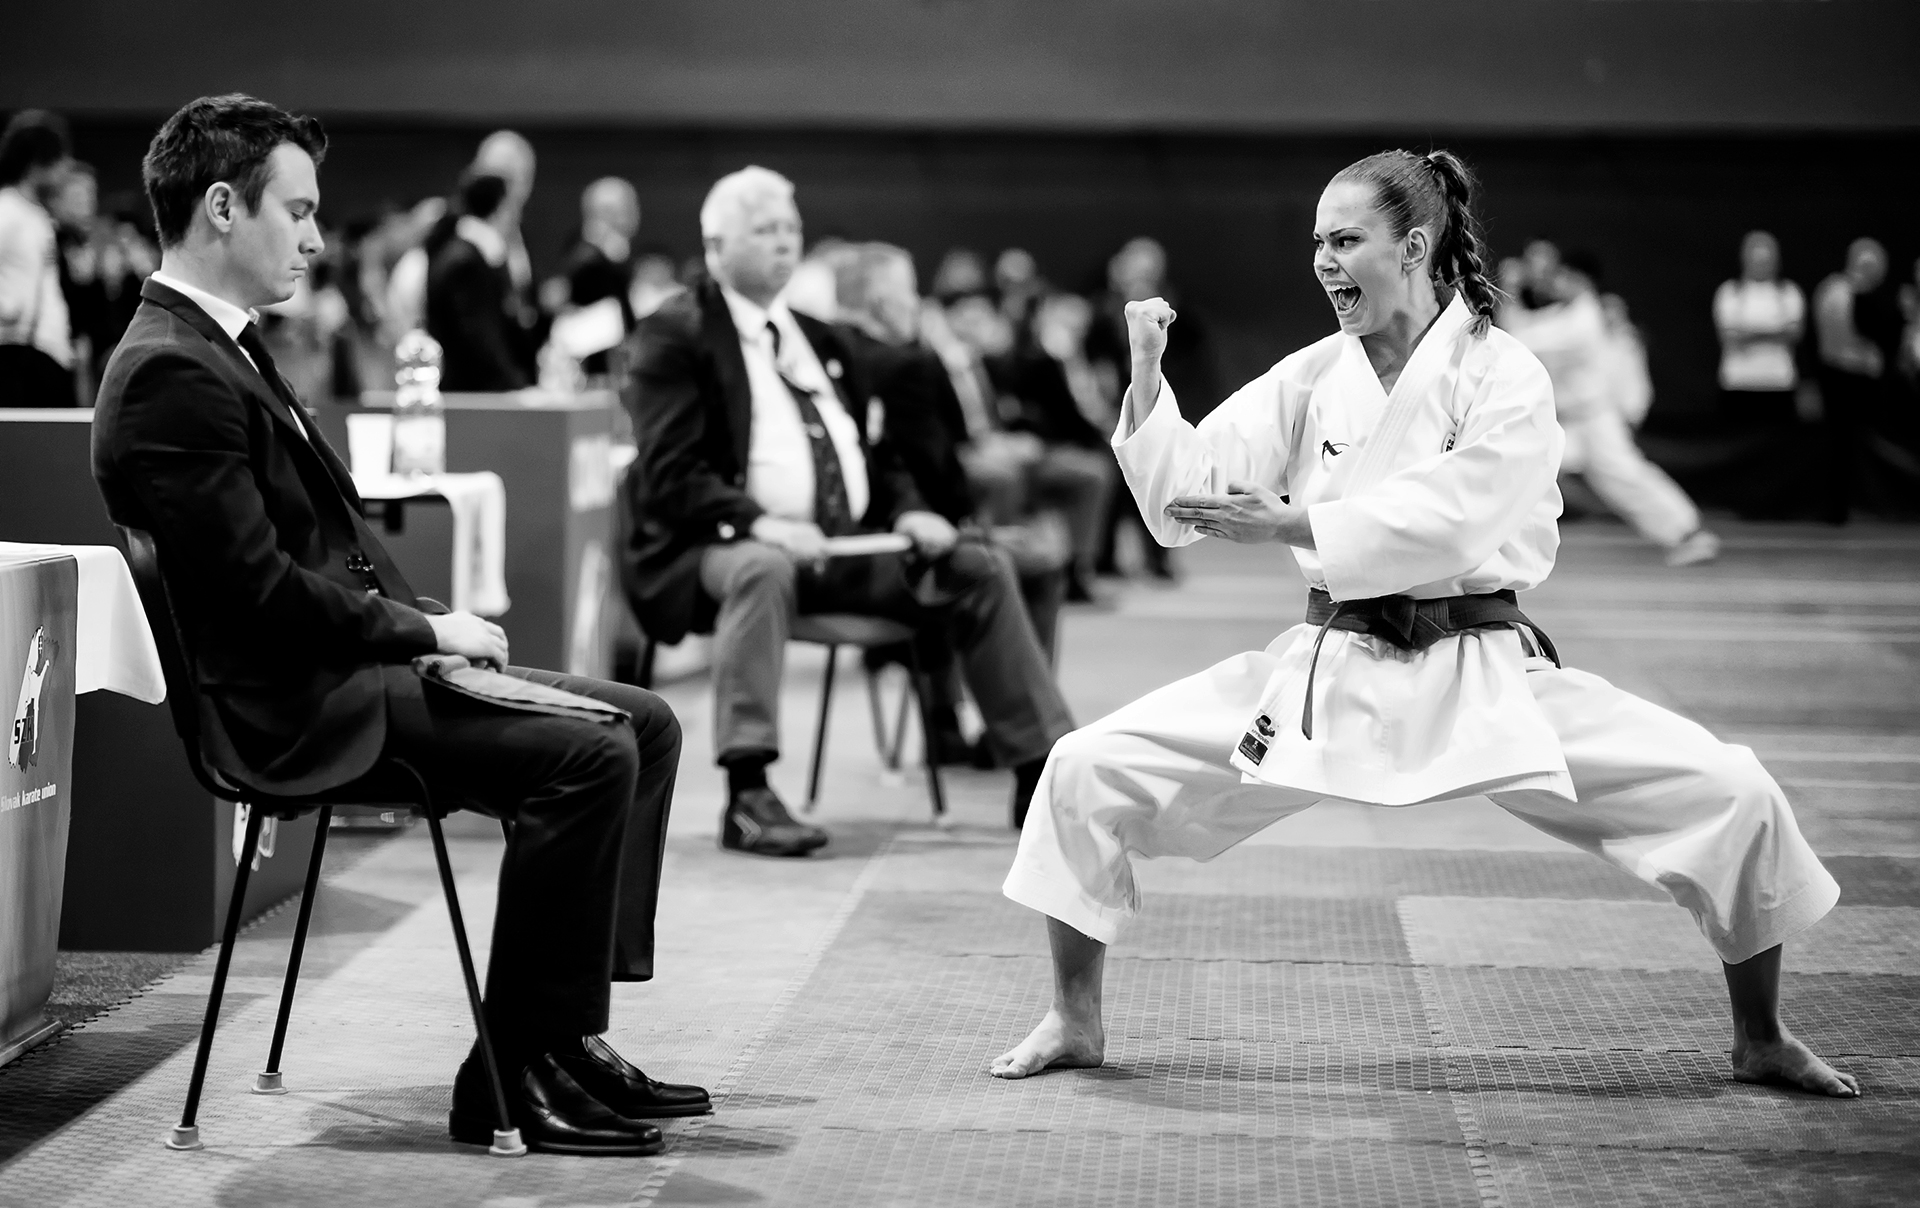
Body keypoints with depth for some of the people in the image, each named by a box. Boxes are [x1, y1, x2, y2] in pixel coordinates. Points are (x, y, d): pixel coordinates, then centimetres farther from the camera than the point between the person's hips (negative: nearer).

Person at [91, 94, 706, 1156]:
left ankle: (567, 1035, 4)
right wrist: (423, 628, -12)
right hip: (292, 707, -11)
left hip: (355, 662, 11)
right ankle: (508, 1081, -15)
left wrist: (434, 625, 4)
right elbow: (257, 587, -22)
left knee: (643, 725, 5)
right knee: (587, 755, -23)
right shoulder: (168, 375, -17)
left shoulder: (225, 349, 16)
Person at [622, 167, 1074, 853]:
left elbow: (871, 453, 26)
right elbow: (671, 475, -13)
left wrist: (907, 510, 3)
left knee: (980, 568, -5)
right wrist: (758, 522, -29)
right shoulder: (675, 335, -2)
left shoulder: (819, 340, 21)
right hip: (724, 546, -7)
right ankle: (747, 796, -43)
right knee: (760, 568, -40)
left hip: (848, 544, 7)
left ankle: (1040, 771, 1)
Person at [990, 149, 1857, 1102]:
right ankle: (1076, 1023, 9)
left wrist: (1288, 521, -28)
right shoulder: (1311, 379, 4)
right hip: (1330, 668, 3)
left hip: (1482, 678, -2)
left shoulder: (1505, 376, -8)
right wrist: (1146, 376, -13)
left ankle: (1760, 1041, 11)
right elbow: (1184, 501, -2)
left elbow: (1443, 523, -22)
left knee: (1731, 797, -14)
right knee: (1087, 770, -10)